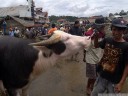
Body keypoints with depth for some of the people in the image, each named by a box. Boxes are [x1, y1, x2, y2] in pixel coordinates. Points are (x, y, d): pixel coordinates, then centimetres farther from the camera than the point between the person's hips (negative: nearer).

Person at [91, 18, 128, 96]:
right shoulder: (107, 40, -3)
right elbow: (96, 46, 15)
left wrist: (121, 83, -18)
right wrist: (96, 36, -5)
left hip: (114, 81, -4)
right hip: (101, 76, 4)